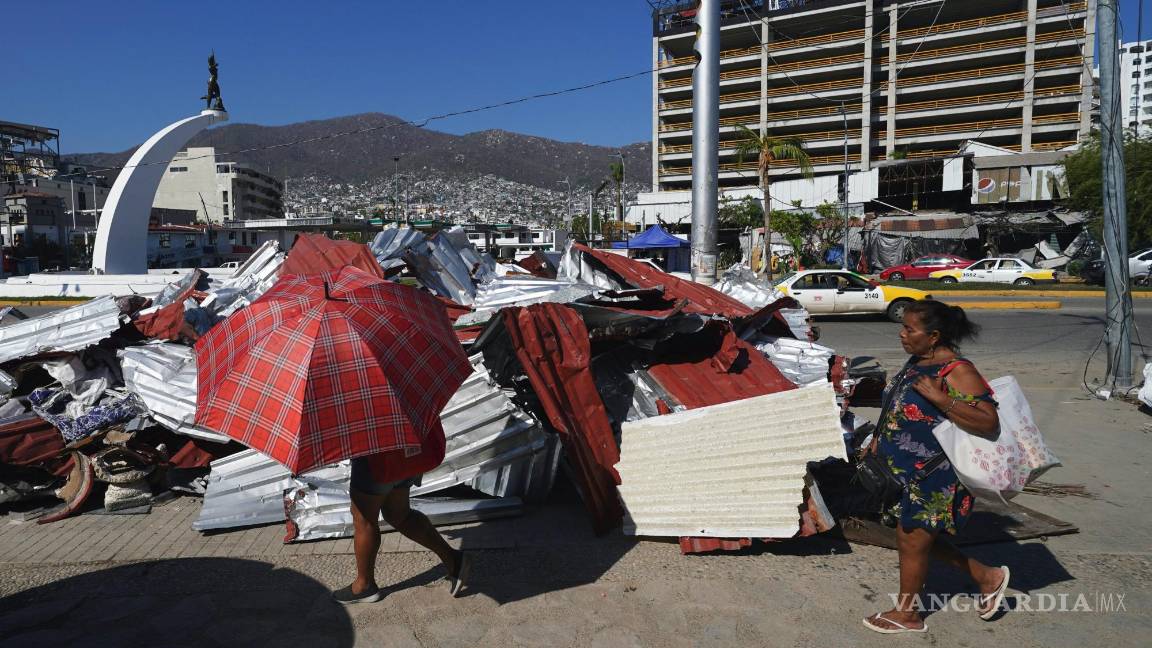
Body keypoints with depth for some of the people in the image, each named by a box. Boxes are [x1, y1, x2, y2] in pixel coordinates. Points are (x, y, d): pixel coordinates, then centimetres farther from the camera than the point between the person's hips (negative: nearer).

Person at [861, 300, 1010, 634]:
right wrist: (878, 442, 20)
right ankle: (987, 577, 38)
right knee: (920, 537, 20)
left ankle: (906, 613, 26)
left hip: (932, 475, -9)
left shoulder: (957, 372, -20)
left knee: (912, 540, 6)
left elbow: (989, 422, -28)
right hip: (903, 470, 9)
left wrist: (941, 398, -34)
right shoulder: (917, 363, 6)